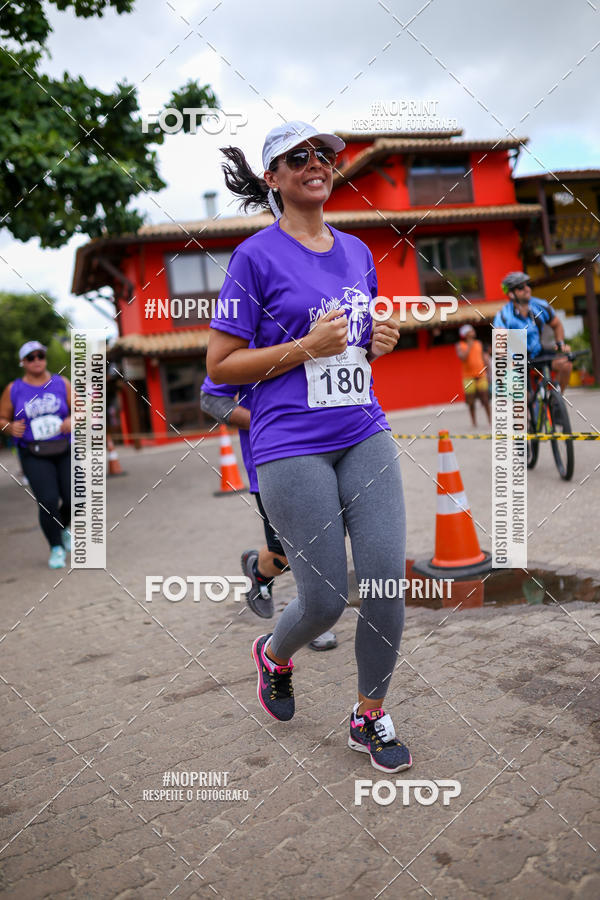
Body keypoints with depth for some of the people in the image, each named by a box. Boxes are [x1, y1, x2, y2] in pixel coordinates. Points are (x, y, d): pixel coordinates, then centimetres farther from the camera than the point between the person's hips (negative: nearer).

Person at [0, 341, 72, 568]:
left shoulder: (61, 383, 5)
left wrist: (72, 421, -15)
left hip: (65, 450, 2)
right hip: (34, 456, -2)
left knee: (74, 499, -4)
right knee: (48, 502, -15)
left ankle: (64, 528, 31)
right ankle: (56, 548, 7)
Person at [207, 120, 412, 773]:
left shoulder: (357, 251, 13)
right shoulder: (256, 256, -5)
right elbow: (219, 366, -6)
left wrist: (382, 341, 3)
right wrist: (307, 347, -15)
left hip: (365, 435, 5)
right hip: (292, 449, -5)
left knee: (387, 584, 1)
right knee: (326, 600, -1)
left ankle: (369, 716, 24)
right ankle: (273, 653, 35)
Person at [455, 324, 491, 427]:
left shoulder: (479, 343, 12)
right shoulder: (460, 346, 0)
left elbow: (483, 358, 18)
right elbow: (462, 358, -16)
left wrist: (486, 372, 15)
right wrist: (469, 346, -13)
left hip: (481, 375, 3)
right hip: (468, 377, -3)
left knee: (485, 398, 0)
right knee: (471, 401, 1)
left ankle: (490, 419, 10)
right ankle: (474, 422, 12)